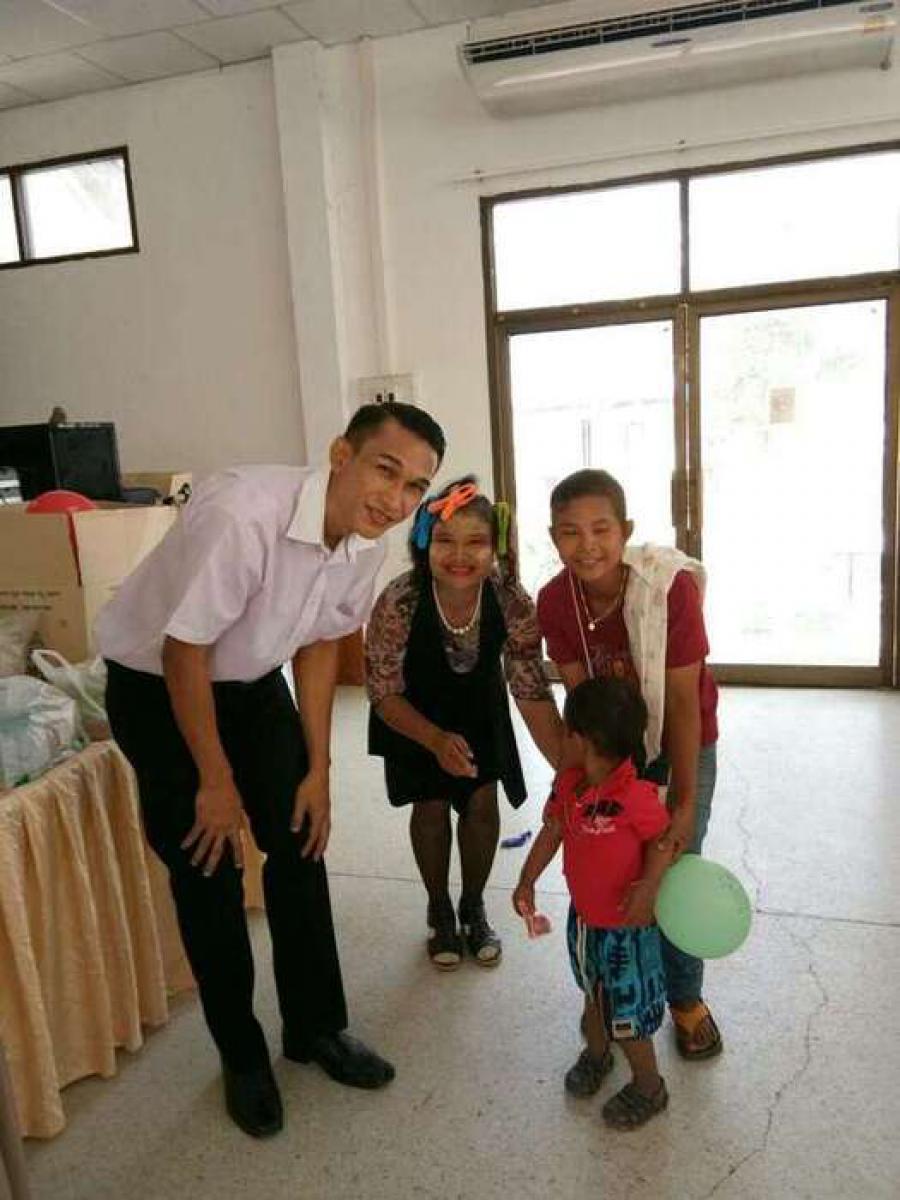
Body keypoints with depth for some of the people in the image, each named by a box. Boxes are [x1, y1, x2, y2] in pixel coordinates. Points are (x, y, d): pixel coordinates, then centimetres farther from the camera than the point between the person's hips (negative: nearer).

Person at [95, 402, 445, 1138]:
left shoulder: (368, 542, -14)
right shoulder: (242, 514, -36)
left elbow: (320, 645, 0)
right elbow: (184, 653, -26)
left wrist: (318, 767, 1)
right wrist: (216, 782, -17)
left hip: (253, 682, 6)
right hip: (157, 685, -5)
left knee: (300, 845, 6)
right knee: (206, 871, -1)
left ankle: (316, 1028, 26)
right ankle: (242, 1056, 21)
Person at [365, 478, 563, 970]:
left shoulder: (511, 600, -31)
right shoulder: (398, 604, -36)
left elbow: (534, 695, -25)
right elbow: (384, 694, -22)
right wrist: (437, 740, -36)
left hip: (479, 704, 2)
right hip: (415, 710, -1)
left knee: (482, 801, 2)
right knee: (431, 805, 4)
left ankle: (474, 909, 30)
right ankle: (439, 912, 32)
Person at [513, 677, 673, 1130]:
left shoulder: (638, 797, -33)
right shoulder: (568, 784, -12)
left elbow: (662, 840, -18)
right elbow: (551, 832, 1)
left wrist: (648, 887, -32)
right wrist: (527, 882, 3)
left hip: (627, 927, -6)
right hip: (583, 918, 6)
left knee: (627, 1017, 12)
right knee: (592, 994, 29)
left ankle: (649, 1087, 38)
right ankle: (596, 1052, 57)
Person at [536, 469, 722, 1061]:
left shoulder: (671, 588, -30)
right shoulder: (554, 602, -19)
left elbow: (683, 703, -25)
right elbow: (580, 696, -13)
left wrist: (683, 802, -21)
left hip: (681, 743, -3)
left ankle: (686, 999, 28)